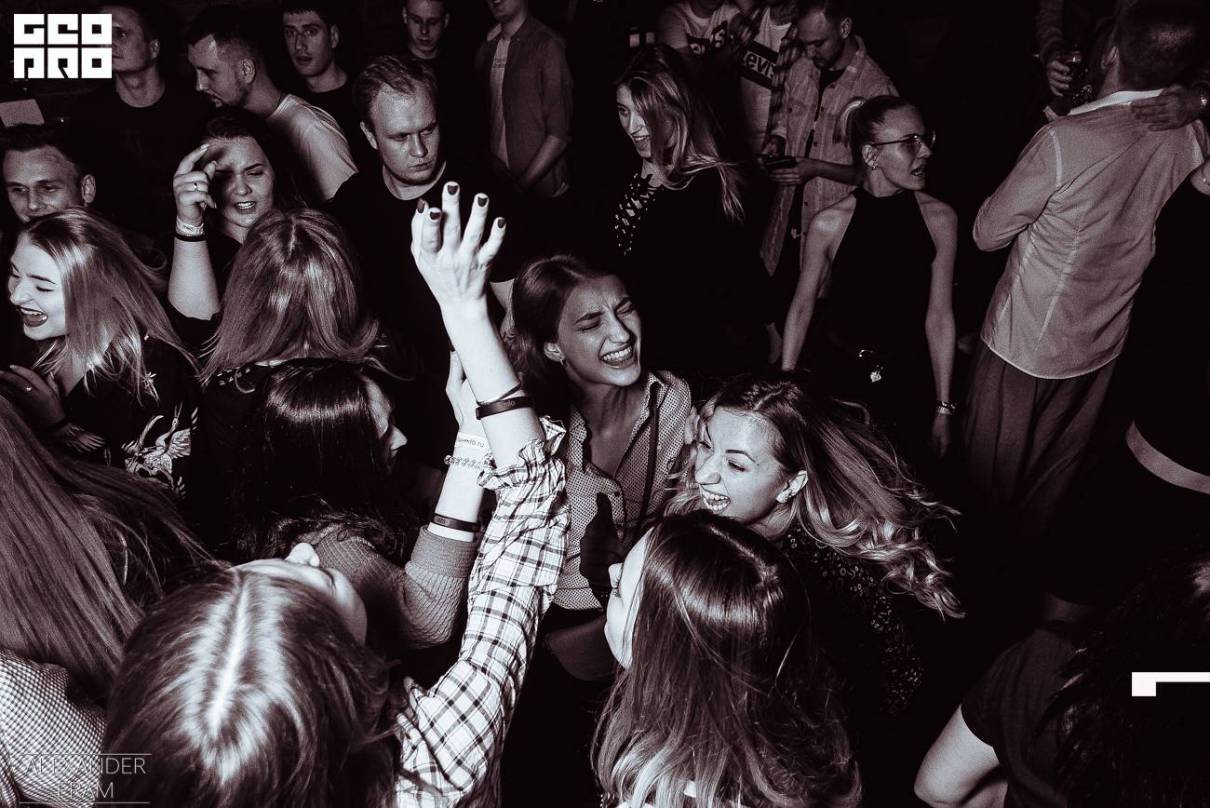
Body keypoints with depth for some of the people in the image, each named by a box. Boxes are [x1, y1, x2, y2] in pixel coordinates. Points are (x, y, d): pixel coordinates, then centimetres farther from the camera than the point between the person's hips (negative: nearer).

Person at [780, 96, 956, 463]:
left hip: (909, 380, 1)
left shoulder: (940, 219, -10)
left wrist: (943, 408, -1)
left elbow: (939, 317, -5)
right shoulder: (829, 225, -14)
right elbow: (802, 306, -2)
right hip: (837, 375, -1)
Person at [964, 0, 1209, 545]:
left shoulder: (1064, 140, -29)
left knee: (994, 468, 17)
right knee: (1053, 466, 24)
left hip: (1024, 342, -5)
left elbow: (987, 233, -16)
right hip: (1100, 342, 5)